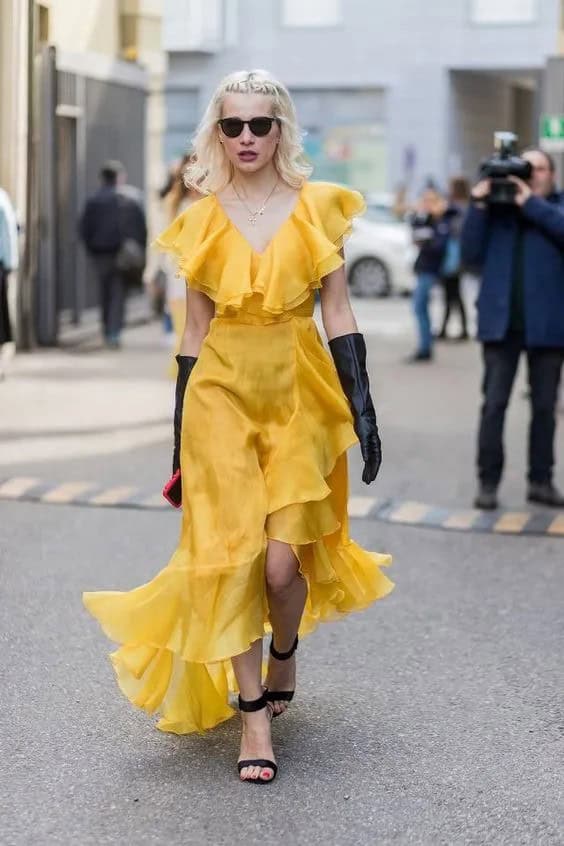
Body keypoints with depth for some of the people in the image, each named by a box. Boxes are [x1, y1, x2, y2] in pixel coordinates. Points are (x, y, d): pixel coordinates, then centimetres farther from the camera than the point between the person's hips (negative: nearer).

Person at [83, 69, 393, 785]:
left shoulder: (317, 208, 3)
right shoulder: (201, 221, 5)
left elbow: (337, 314, 3)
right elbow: (195, 331, 8)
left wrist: (362, 408, -3)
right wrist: (180, 429, 8)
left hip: (300, 394, -1)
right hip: (222, 393, 1)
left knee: (282, 559, -8)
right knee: (233, 552, -5)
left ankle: (283, 654, 27)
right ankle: (255, 715, 7)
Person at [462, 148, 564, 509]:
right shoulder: (496, 207, 9)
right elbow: (471, 254, 1)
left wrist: (531, 203, -20)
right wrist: (478, 206, -8)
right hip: (501, 321, 0)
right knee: (494, 404, -3)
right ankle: (489, 482, 2)